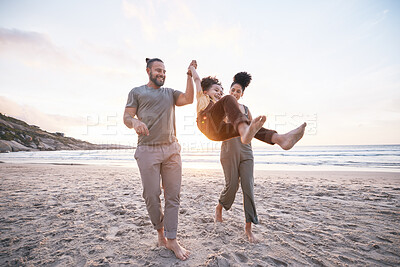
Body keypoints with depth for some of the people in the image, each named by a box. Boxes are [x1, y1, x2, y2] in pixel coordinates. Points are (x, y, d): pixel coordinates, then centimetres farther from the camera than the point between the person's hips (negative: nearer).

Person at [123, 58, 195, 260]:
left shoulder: (170, 93, 21)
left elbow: (189, 99, 3)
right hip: (147, 150, -2)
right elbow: (127, 116, 3)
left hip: (172, 149, 3)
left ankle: (171, 240, 13)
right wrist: (135, 122, -20)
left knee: (173, 195, 2)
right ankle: (160, 231, 26)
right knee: (151, 196, 2)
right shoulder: (137, 92, 13)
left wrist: (189, 75, 2)